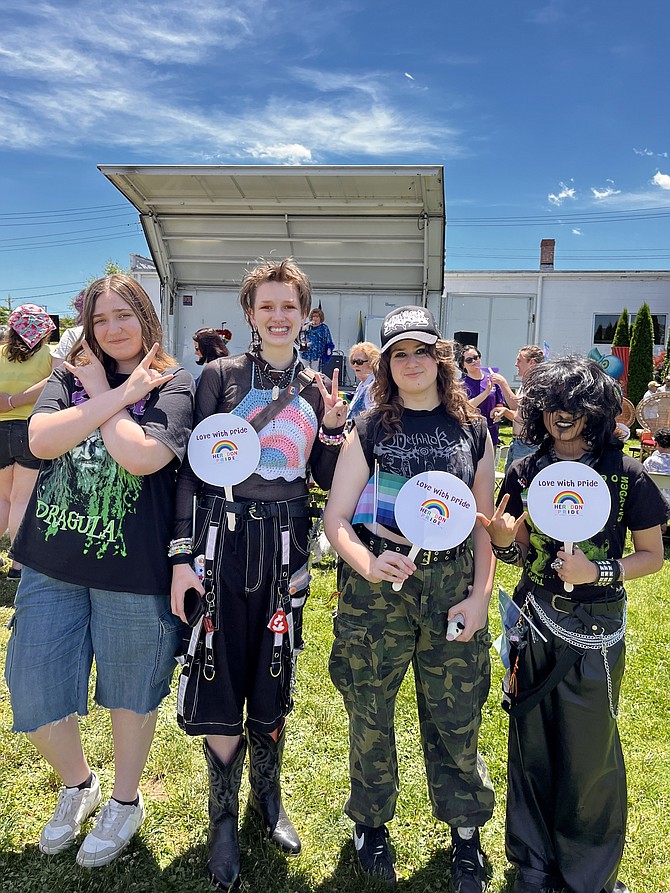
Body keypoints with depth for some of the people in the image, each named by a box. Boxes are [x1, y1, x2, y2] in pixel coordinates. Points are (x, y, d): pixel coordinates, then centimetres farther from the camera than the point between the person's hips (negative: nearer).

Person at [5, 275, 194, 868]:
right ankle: (76, 785, 42)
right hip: (52, 563, 4)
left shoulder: (172, 386, -6)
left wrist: (100, 395, -11)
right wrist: (121, 393, -15)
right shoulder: (70, 377, 6)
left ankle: (125, 803, 41)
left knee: (131, 692, 13)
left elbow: (141, 456, -23)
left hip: (134, 569, -4)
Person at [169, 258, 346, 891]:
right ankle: (223, 816, 27)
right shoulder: (221, 376, -1)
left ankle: (267, 797, 37)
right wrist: (182, 555, -9)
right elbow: (190, 468, -3)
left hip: (286, 545, 3)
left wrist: (333, 428, -5)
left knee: (273, 680, 13)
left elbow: (325, 479, 11)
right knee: (219, 680, 3)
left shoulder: (316, 390, 9)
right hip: (223, 539, -2)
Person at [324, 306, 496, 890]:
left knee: (456, 716, 10)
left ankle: (466, 832, 34)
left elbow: (486, 523, 7)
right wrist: (367, 563, -21)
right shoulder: (370, 430, 0)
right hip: (378, 585, -1)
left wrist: (481, 595, -3)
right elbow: (336, 518, -3)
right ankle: (371, 823, 36)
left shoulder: (474, 431, 5)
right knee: (370, 714, 11)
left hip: (452, 586, 1)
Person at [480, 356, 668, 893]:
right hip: (535, 623, 3)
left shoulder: (626, 474, -10)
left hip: (595, 631, -3)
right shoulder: (526, 473, 0)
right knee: (531, 745, 14)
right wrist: (503, 541, -14)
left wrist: (599, 572, -18)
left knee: (589, 755, 8)